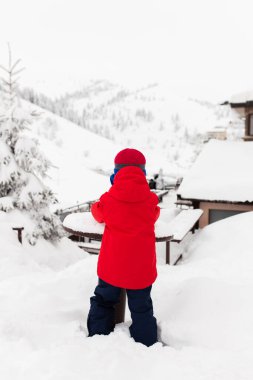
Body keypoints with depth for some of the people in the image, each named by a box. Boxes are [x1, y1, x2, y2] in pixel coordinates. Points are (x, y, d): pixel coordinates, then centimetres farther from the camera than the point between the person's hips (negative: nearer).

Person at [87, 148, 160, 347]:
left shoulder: (109, 199, -7)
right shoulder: (151, 200, -6)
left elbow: (97, 212, 14)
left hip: (111, 266, 0)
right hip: (142, 268, 0)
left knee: (103, 302, 23)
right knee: (142, 309, 17)